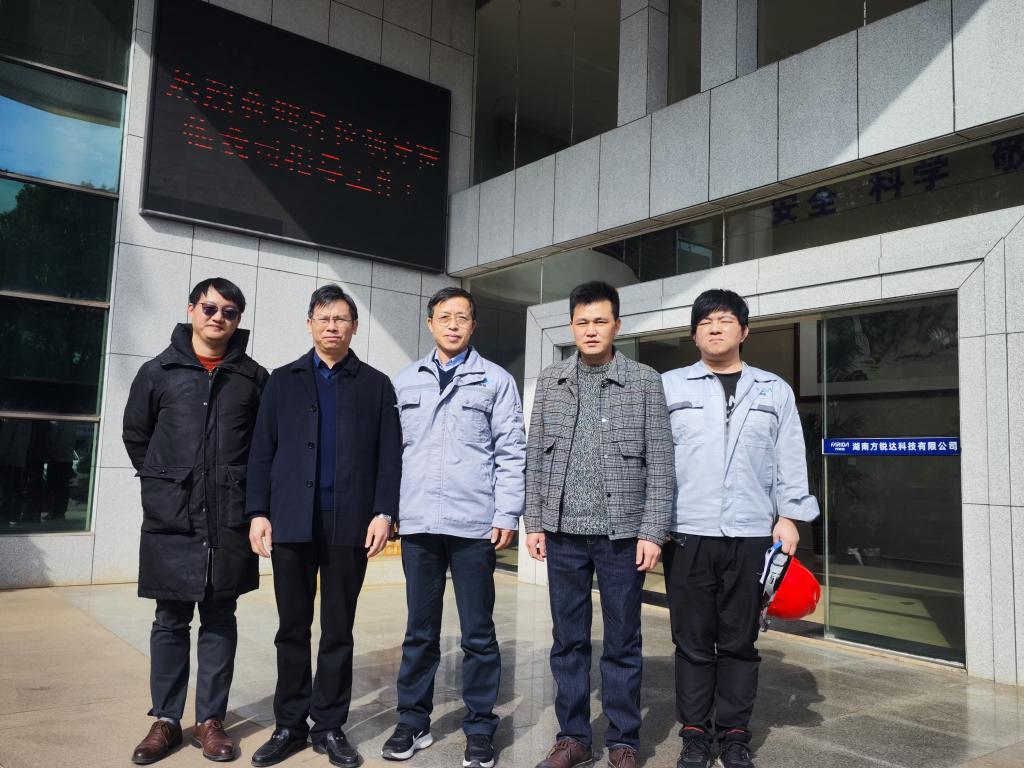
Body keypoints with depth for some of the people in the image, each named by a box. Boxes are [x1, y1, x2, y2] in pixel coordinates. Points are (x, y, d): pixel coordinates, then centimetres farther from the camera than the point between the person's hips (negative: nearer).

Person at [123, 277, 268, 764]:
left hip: (229, 521, 0)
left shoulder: (254, 378, 4)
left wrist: (247, 491, 5)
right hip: (170, 519, 0)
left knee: (220, 620, 8)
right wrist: (162, 483, 11)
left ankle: (210, 719, 19)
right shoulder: (158, 372, 5)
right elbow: (135, 434, 13)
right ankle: (166, 720, 22)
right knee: (171, 620, 10)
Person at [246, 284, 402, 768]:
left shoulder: (376, 384, 8)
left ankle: (330, 727, 18)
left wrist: (384, 513, -8)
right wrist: (258, 512, -1)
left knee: (339, 629, 7)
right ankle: (290, 725, 21)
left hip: (349, 522, -1)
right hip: (291, 521, 1)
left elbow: (390, 456, 2)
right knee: (292, 627, 9)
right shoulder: (283, 380, 12)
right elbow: (262, 451, 7)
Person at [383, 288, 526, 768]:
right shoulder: (404, 381, 11)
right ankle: (413, 722, 26)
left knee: (478, 633, 7)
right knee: (420, 630, 12)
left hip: (475, 524, -2)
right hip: (418, 522, 2)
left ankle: (479, 728, 20)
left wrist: (506, 515, -7)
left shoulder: (497, 380, 5)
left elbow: (511, 452, 1)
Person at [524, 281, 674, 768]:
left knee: (622, 643, 8)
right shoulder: (550, 382, 6)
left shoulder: (645, 382, -1)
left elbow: (660, 462, -3)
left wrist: (652, 532, -8)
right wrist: (533, 522, 3)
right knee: (568, 640, 11)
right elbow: (535, 457, 8)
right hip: (563, 532, 2)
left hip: (621, 533, -2)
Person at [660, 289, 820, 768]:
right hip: (686, 533, -1)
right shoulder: (669, 386, 8)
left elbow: (790, 460, 10)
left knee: (739, 641, 9)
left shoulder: (774, 390, 12)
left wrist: (789, 515, 2)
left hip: (751, 533, 1)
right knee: (692, 640, 6)